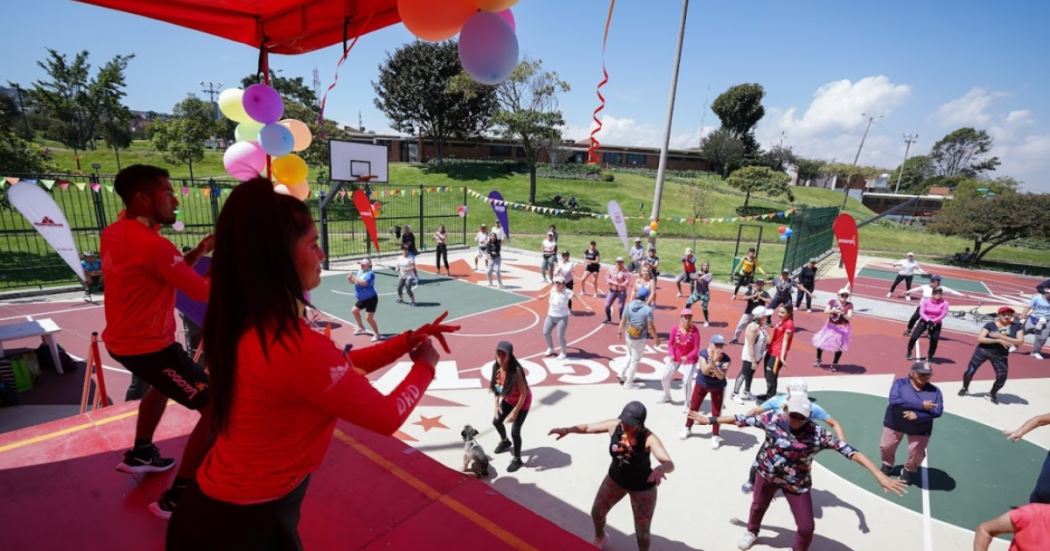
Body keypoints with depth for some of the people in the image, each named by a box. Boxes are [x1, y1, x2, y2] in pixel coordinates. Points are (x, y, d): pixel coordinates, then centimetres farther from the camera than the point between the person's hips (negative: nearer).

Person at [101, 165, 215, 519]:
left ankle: (140, 454, 51)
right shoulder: (152, 244, -25)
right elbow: (205, 292, -22)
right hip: (148, 345, -10)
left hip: (123, 339, 10)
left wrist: (200, 251, 3)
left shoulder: (113, 234, 4)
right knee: (217, 408, -8)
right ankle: (175, 497, 0)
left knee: (163, 385, 38)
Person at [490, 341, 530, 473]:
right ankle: (504, 442, 51)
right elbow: (496, 386, -1)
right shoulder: (496, 367, -18)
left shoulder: (516, 371, -37)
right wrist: (497, 404, -5)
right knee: (496, 422, 18)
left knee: (515, 431, -6)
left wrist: (515, 412, -25)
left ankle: (517, 459, 21)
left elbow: (523, 393, -28)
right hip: (508, 399, 7)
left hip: (523, 401, -7)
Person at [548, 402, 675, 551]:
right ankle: (600, 538, 55)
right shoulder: (614, 425, -23)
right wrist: (567, 430, -30)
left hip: (642, 488, -4)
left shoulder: (649, 438, -34)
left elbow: (670, 465, -45)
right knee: (596, 512, 21)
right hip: (616, 479, 5)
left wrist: (661, 468, -69)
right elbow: (587, 427, -12)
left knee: (642, 533, 7)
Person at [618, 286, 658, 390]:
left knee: (630, 356, 29)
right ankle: (628, 383, 18)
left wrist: (619, 332, 18)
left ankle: (622, 374, 26)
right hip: (640, 339, -5)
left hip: (628, 336, 5)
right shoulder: (648, 309, -18)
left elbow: (623, 321, 3)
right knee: (635, 360, 9)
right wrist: (657, 339, -1)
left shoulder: (629, 306, -5)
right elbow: (651, 327, -15)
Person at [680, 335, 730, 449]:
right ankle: (687, 428, 35)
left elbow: (721, 376, -28)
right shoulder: (703, 353, -21)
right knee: (693, 407, 13)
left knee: (716, 412, 3)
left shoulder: (725, 359, -21)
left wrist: (714, 364, -44)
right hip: (701, 384, 1)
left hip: (718, 388, -1)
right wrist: (712, 360, -46)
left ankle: (715, 436, 21)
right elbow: (704, 371, -31)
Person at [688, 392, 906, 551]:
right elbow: (742, 419, -17)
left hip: (798, 484, -1)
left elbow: (850, 452, -26)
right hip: (767, 474, 1)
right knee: (758, 506, 25)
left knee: (806, 527, 4)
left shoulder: (818, 434, -25)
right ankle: (752, 532, 59)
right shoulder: (772, 419, -23)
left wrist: (879, 475, -34)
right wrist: (710, 419, -12)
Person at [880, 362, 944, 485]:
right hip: (895, 424, -1)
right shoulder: (900, 383, -15)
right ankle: (887, 465, 43)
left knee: (917, 453, 3)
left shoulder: (935, 391, -8)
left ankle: (909, 471, 36)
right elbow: (894, 401, -28)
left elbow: (938, 411, -16)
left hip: (920, 429, 1)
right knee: (886, 447, 12)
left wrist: (918, 415, -32)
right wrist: (920, 405, -32)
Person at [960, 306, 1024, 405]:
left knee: (1002, 378, -5)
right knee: (970, 371, 1)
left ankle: (991, 395, 22)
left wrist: (1001, 336, -22)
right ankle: (965, 388, 28)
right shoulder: (990, 325, -9)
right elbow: (980, 338, -16)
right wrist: (998, 341, -24)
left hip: (1000, 355, 2)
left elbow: (1021, 341, -12)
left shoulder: (1016, 326, -2)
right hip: (983, 350, -2)